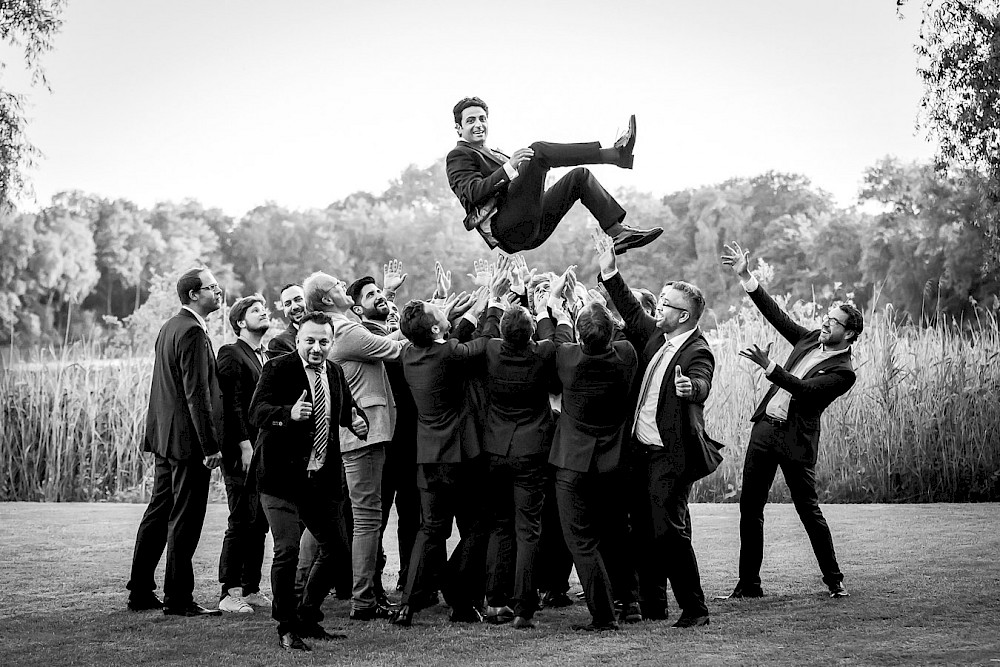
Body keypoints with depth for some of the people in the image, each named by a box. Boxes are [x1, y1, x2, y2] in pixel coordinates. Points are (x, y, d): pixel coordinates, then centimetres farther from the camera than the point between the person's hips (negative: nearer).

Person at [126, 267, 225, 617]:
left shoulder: (169, 327, 14)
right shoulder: (192, 332, -16)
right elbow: (197, 394, -21)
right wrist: (211, 446, -20)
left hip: (164, 437, 10)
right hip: (187, 438, -10)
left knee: (159, 513, 15)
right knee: (185, 520, -3)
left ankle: (141, 592, 21)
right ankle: (178, 599, 2)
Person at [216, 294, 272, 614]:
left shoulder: (267, 357, 19)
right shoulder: (231, 354, -6)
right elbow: (232, 404, -13)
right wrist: (245, 444, -19)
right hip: (242, 452, -8)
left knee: (260, 524, 9)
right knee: (242, 522, -6)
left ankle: (251, 588, 15)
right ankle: (229, 593, -1)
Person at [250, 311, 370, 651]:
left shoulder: (335, 373, 11)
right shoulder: (277, 369, -9)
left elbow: (347, 408, 25)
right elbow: (257, 411, -21)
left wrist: (358, 422, 1)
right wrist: (289, 413, -41)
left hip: (322, 479, 7)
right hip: (282, 477, -6)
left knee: (335, 548, 10)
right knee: (287, 550, -14)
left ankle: (307, 618, 28)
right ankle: (286, 629, 3)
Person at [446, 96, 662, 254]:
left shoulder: (491, 154, 35)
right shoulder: (458, 156, 6)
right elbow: (473, 193, -14)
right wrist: (509, 167, -24)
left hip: (531, 230, 9)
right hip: (507, 228, -9)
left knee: (580, 176, 5)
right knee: (537, 150, -22)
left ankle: (618, 232, -9)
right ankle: (617, 154, -31)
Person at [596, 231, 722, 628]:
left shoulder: (698, 352, -14)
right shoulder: (656, 336, 9)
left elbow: (701, 385, -31)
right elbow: (632, 313, 20)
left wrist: (691, 388, -55)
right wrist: (610, 272, 14)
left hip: (670, 456, -8)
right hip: (641, 450, 8)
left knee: (669, 531, -9)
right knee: (643, 531, 12)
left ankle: (695, 610, 1)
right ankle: (651, 607, 23)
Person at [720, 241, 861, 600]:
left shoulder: (843, 371, -9)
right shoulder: (811, 339, 10)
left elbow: (804, 389, -21)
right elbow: (776, 314, 9)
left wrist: (769, 367, -29)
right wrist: (746, 277, 2)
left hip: (796, 440, -6)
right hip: (765, 427, 6)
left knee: (809, 510, 0)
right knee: (750, 506, 4)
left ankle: (834, 579, 17)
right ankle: (749, 583, 10)